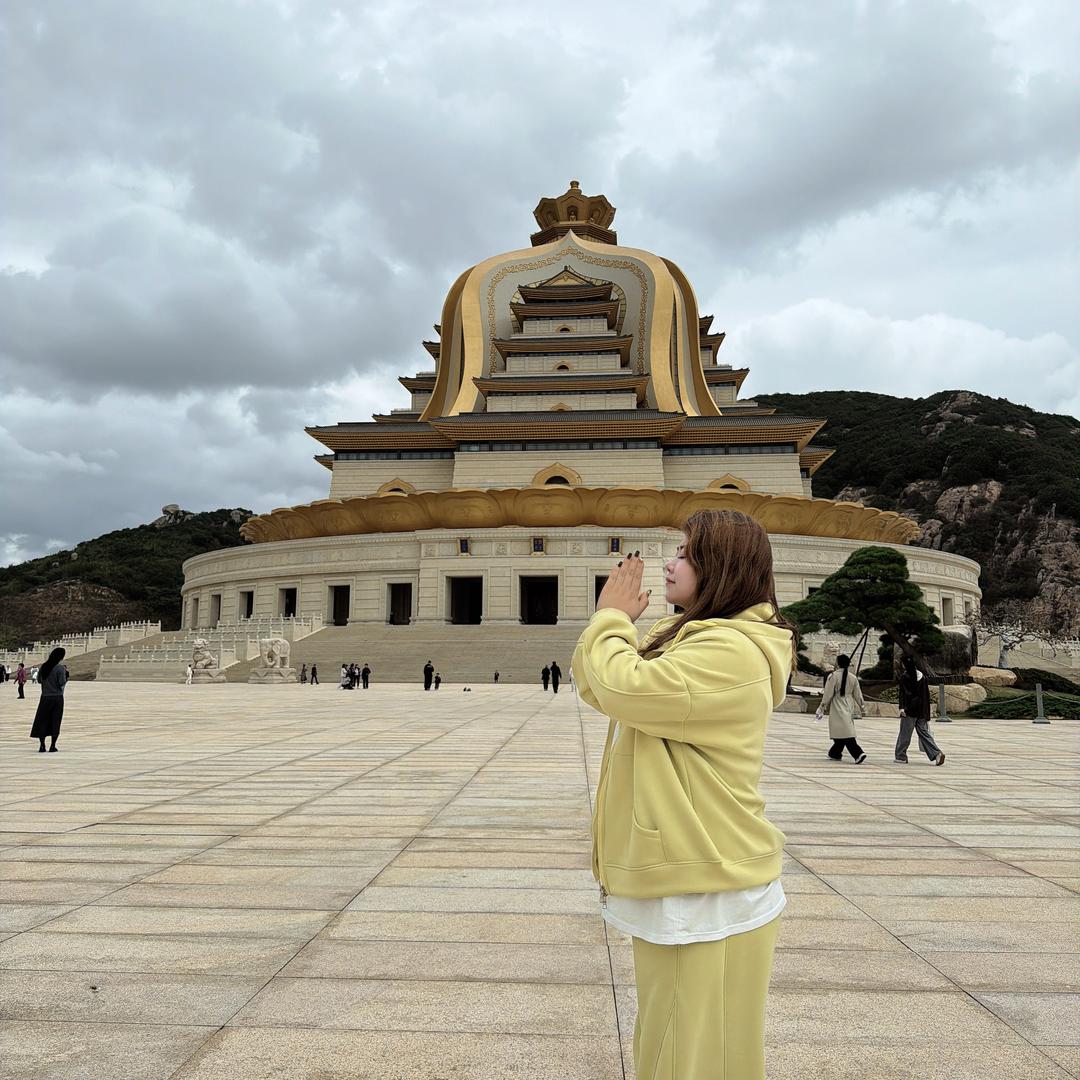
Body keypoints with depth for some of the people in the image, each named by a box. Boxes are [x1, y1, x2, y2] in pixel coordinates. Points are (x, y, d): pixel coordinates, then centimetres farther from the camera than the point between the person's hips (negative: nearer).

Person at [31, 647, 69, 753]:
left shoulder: (43, 667, 3)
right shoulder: (60, 668, -12)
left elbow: (39, 680, 12)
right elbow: (62, 683, -15)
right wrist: (66, 673, -1)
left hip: (45, 697, 4)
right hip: (57, 698, -3)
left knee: (42, 720, 11)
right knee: (55, 721, 4)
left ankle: (42, 745, 7)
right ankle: (52, 746, 5)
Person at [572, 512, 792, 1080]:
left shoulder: (731, 651, -22)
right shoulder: (682, 637, 11)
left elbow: (622, 688, -29)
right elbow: (593, 686, 12)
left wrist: (611, 618, -12)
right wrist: (613, 619, 0)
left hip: (708, 897, -10)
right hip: (672, 884, 10)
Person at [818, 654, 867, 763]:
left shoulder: (833, 676, -12)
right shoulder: (853, 677, 4)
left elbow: (827, 695, -9)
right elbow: (858, 695, 11)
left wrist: (822, 709, -2)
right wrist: (861, 706, 25)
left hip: (837, 708, -6)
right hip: (849, 708, 6)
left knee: (846, 733, -7)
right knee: (846, 731, 15)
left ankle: (858, 753, -20)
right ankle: (835, 753, 27)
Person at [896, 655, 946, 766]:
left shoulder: (904, 677, -7)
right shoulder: (922, 676, 11)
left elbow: (903, 693, -16)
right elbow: (927, 694, 14)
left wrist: (902, 707, -21)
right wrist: (926, 713, 19)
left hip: (910, 709, -6)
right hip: (922, 710, 6)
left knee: (904, 733, 3)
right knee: (923, 732, 8)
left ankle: (900, 756, 10)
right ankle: (937, 753, -7)